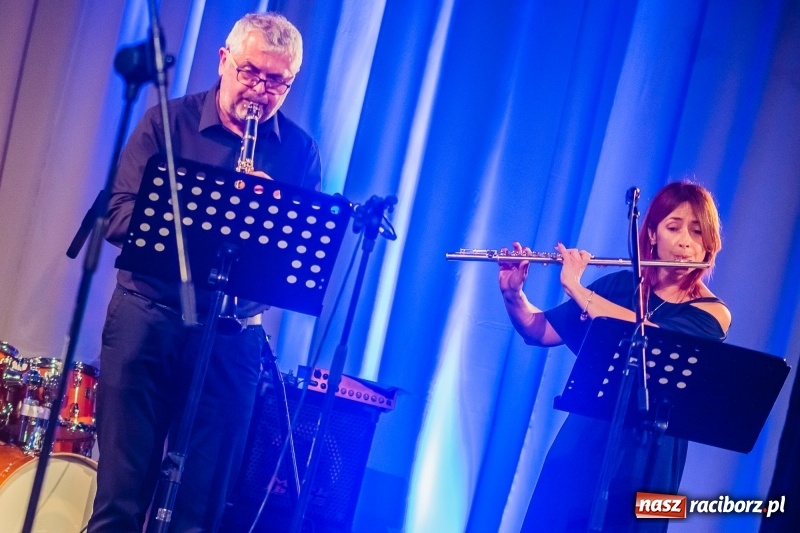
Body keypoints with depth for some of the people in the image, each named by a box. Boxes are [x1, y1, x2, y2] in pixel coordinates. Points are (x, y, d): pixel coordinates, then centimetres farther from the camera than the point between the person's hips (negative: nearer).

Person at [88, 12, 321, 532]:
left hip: (233, 334, 2)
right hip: (147, 313, -1)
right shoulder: (166, 122, 2)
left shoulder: (301, 152, 7)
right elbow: (120, 216, -7)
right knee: (122, 490, 2)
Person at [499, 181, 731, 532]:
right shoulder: (619, 286, 5)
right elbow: (540, 332, 7)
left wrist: (577, 289, -24)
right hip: (581, 443, 3)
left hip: (643, 461, -3)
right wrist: (512, 294, -12)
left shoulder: (711, 313, -6)